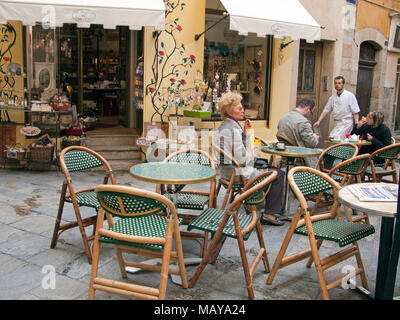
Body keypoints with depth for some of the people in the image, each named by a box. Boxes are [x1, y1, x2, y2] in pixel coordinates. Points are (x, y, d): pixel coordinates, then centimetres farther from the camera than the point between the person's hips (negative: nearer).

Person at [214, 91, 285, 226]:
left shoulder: (223, 126, 8)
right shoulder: (233, 130, -24)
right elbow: (241, 159, -24)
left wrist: (245, 131, 5)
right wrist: (254, 156, -4)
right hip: (238, 174, -11)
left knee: (268, 167, 25)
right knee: (278, 174, 0)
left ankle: (269, 207, 28)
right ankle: (270, 213, 5)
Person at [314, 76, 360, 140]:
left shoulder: (350, 96, -3)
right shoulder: (332, 97, 10)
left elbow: (355, 112, -4)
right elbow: (325, 110, 11)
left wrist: (357, 124, -14)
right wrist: (318, 121, -1)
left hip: (346, 123, -6)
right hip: (336, 123, 6)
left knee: (334, 138, -23)